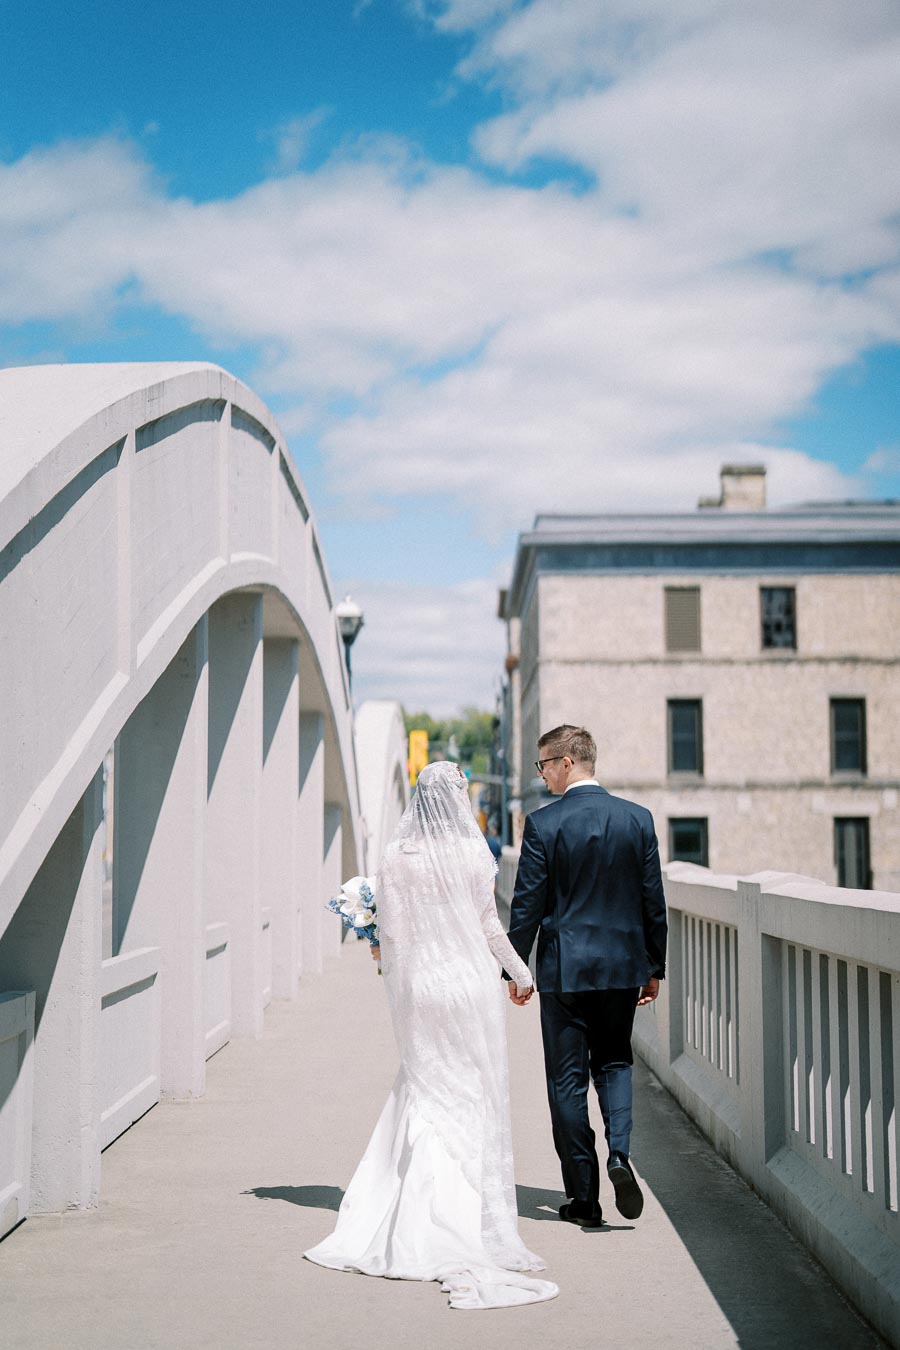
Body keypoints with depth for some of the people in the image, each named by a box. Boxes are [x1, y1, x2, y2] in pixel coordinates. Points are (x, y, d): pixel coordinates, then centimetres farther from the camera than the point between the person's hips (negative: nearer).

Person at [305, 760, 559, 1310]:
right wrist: (521, 972, 10)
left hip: (416, 982, 3)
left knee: (424, 1089, 14)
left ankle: (414, 1213, 12)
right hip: (469, 981, -3)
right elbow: (489, 925, -3)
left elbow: (389, 928, -1)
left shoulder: (397, 855, -3)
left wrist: (386, 957, 20)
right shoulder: (472, 852, -9)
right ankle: (475, 1219, 9)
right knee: (474, 1095, 6)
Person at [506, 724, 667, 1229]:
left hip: (564, 968, -3)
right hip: (623, 965, 3)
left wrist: (515, 968, 4)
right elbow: (654, 899, 4)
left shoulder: (544, 823, -10)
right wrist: (655, 968, 13)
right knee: (614, 1063, 19)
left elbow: (527, 903, -8)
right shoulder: (638, 818, 0)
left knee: (568, 1080, 6)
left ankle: (584, 1199, 10)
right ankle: (620, 1153, -6)